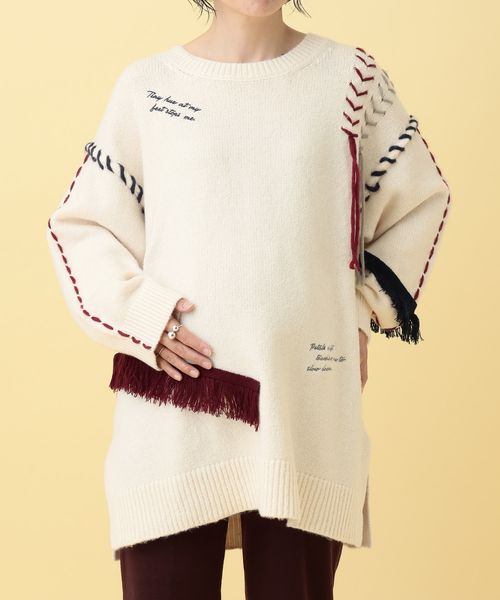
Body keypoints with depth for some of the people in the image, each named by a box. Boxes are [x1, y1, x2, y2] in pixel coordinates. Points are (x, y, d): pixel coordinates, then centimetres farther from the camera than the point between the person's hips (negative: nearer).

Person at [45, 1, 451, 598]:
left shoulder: (351, 77, 6)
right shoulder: (147, 84, 3)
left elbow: (421, 197, 17)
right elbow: (77, 224, 8)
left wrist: (364, 310, 8)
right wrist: (141, 313, -7)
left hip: (308, 397, 1)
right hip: (175, 406, 0)